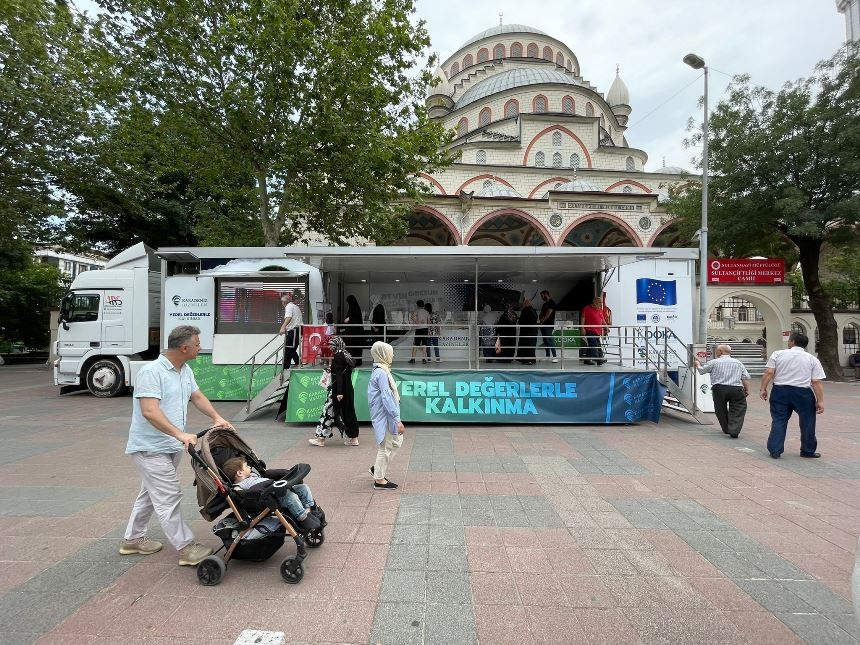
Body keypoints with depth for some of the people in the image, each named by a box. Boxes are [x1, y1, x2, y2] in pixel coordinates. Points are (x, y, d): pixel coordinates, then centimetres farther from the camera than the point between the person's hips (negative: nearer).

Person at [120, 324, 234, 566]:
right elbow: (149, 412, -29)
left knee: (150, 494, 21)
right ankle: (186, 548, 4)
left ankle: (133, 539, 38)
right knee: (168, 497, -4)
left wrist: (217, 417, 2)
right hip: (151, 448, -9)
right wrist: (180, 434, -36)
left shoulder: (185, 371, 6)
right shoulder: (151, 372, -22)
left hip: (171, 446, 10)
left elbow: (197, 396, 16)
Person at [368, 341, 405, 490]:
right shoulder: (381, 373, -21)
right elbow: (387, 397, -25)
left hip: (384, 415, 10)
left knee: (397, 441, 18)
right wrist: (397, 420, -24)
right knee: (385, 446, 2)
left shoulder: (379, 370, 10)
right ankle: (379, 480, 15)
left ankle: (377, 468, 26)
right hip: (384, 416, -10)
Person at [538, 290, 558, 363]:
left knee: (550, 340, -14)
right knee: (545, 341, 9)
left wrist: (541, 321, -17)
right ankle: (547, 356, 14)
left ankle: (555, 357, -14)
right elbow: (541, 314, 17)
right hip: (543, 325, 9)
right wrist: (538, 320, -2)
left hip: (549, 325, -9)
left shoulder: (551, 302, -6)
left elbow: (548, 314, -15)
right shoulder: (544, 304, 21)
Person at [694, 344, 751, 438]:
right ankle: (734, 431, -8)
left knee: (721, 410, 15)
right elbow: (746, 378, 7)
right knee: (737, 410, 5)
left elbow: (701, 370, 12)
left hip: (719, 389, -1)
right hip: (736, 390, 2)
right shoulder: (738, 363, 11)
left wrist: (698, 365, 32)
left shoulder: (714, 362, 1)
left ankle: (727, 429, 25)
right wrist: (747, 390, 13)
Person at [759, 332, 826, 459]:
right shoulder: (812, 359, 3)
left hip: (780, 391, 0)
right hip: (803, 393, 0)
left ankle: (775, 451, 5)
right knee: (807, 423, 16)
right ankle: (808, 451, 28)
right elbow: (816, 382, -3)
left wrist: (763, 389, 1)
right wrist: (820, 401, -1)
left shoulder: (778, 354, 2)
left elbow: (769, 373, -5)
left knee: (778, 421, 6)